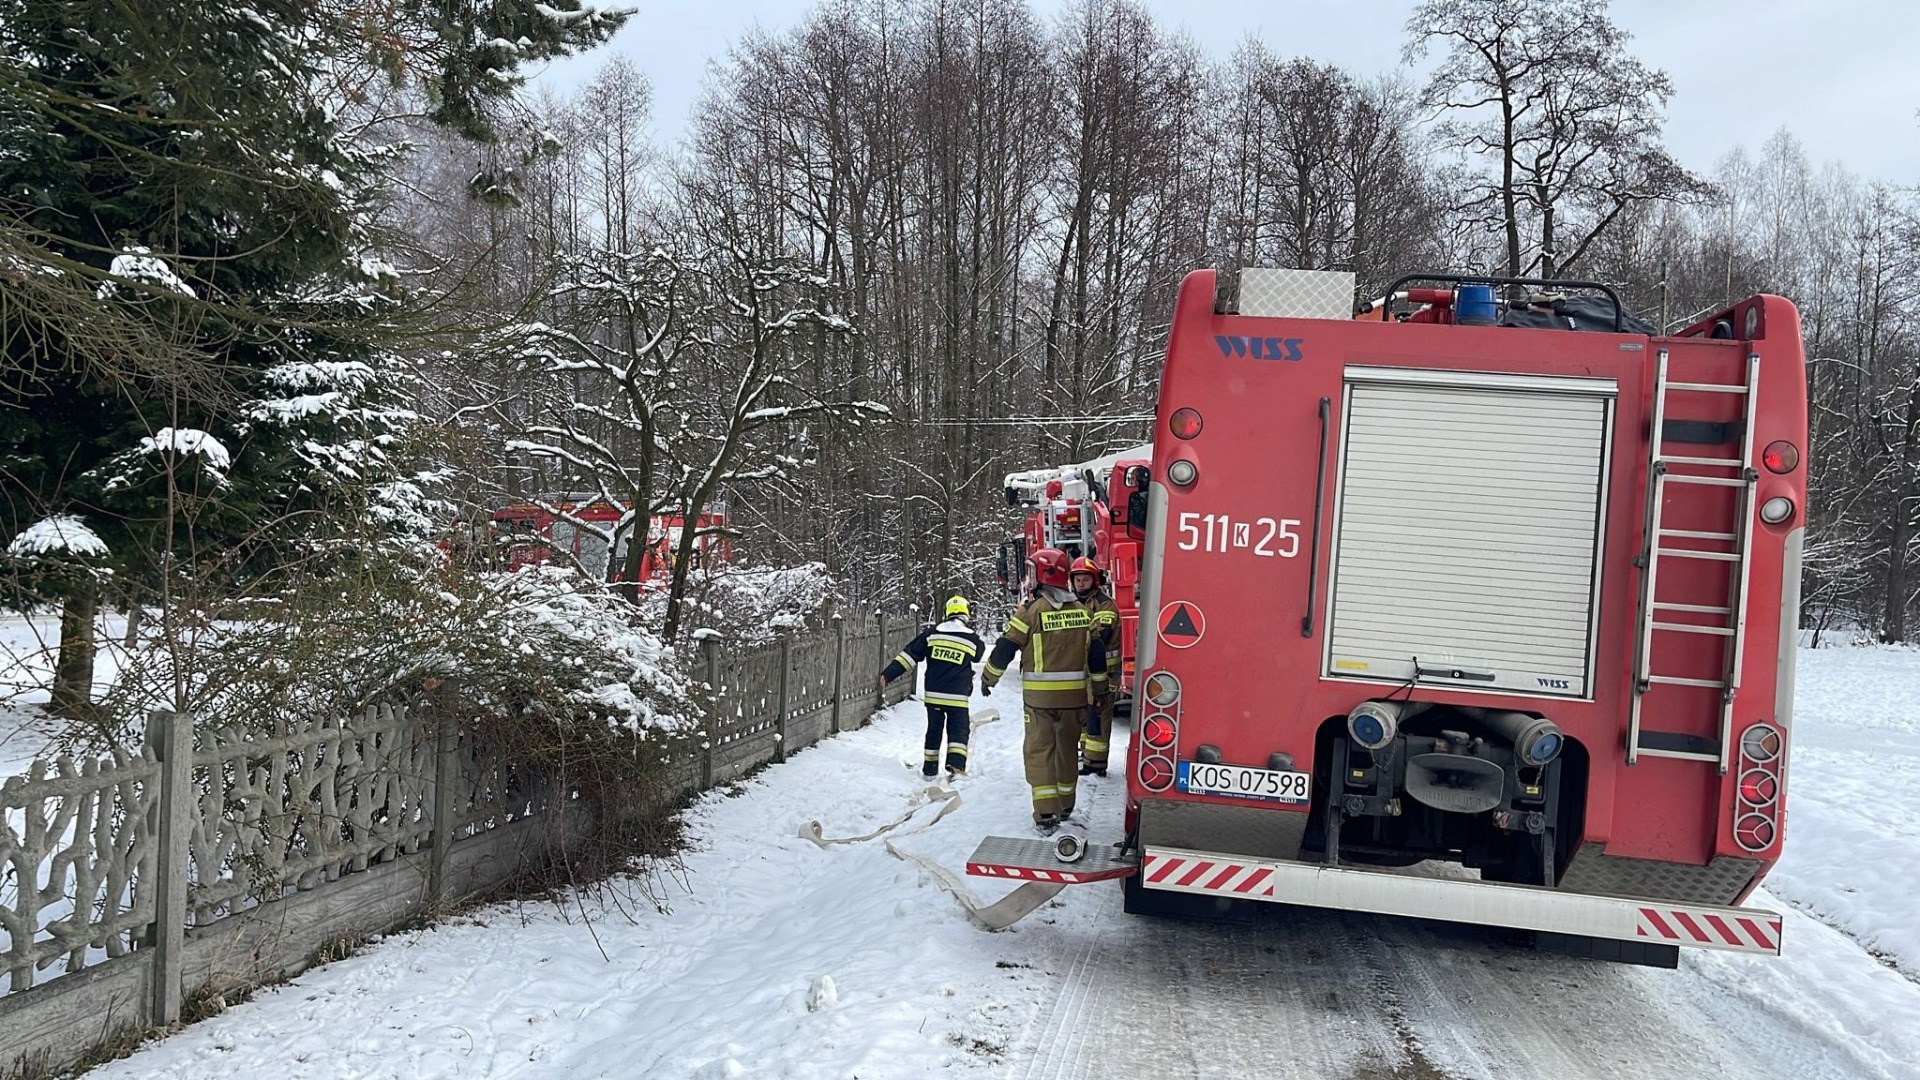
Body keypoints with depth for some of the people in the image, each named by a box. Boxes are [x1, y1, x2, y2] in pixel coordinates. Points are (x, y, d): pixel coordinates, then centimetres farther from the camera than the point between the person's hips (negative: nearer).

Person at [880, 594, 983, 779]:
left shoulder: (932, 633, 0)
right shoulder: (972, 639, -2)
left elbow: (910, 654, -2)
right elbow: (978, 656, 20)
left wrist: (889, 673, 1)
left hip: (933, 694, 2)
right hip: (957, 696, -2)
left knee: (934, 730, 16)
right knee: (958, 731, 4)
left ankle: (930, 768, 23)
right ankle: (956, 765, -16)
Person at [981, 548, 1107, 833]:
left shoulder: (1031, 610, -11)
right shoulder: (1083, 611, 4)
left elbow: (1005, 648, -8)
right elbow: (1096, 654, 9)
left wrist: (988, 678, 7)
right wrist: (1100, 688, 20)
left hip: (1039, 696, -4)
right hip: (1074, 695, 4)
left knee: (1039, 751, 1)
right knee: (1067, 749, 18)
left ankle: (1046, 815, -5)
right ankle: (1065, 806, 30)